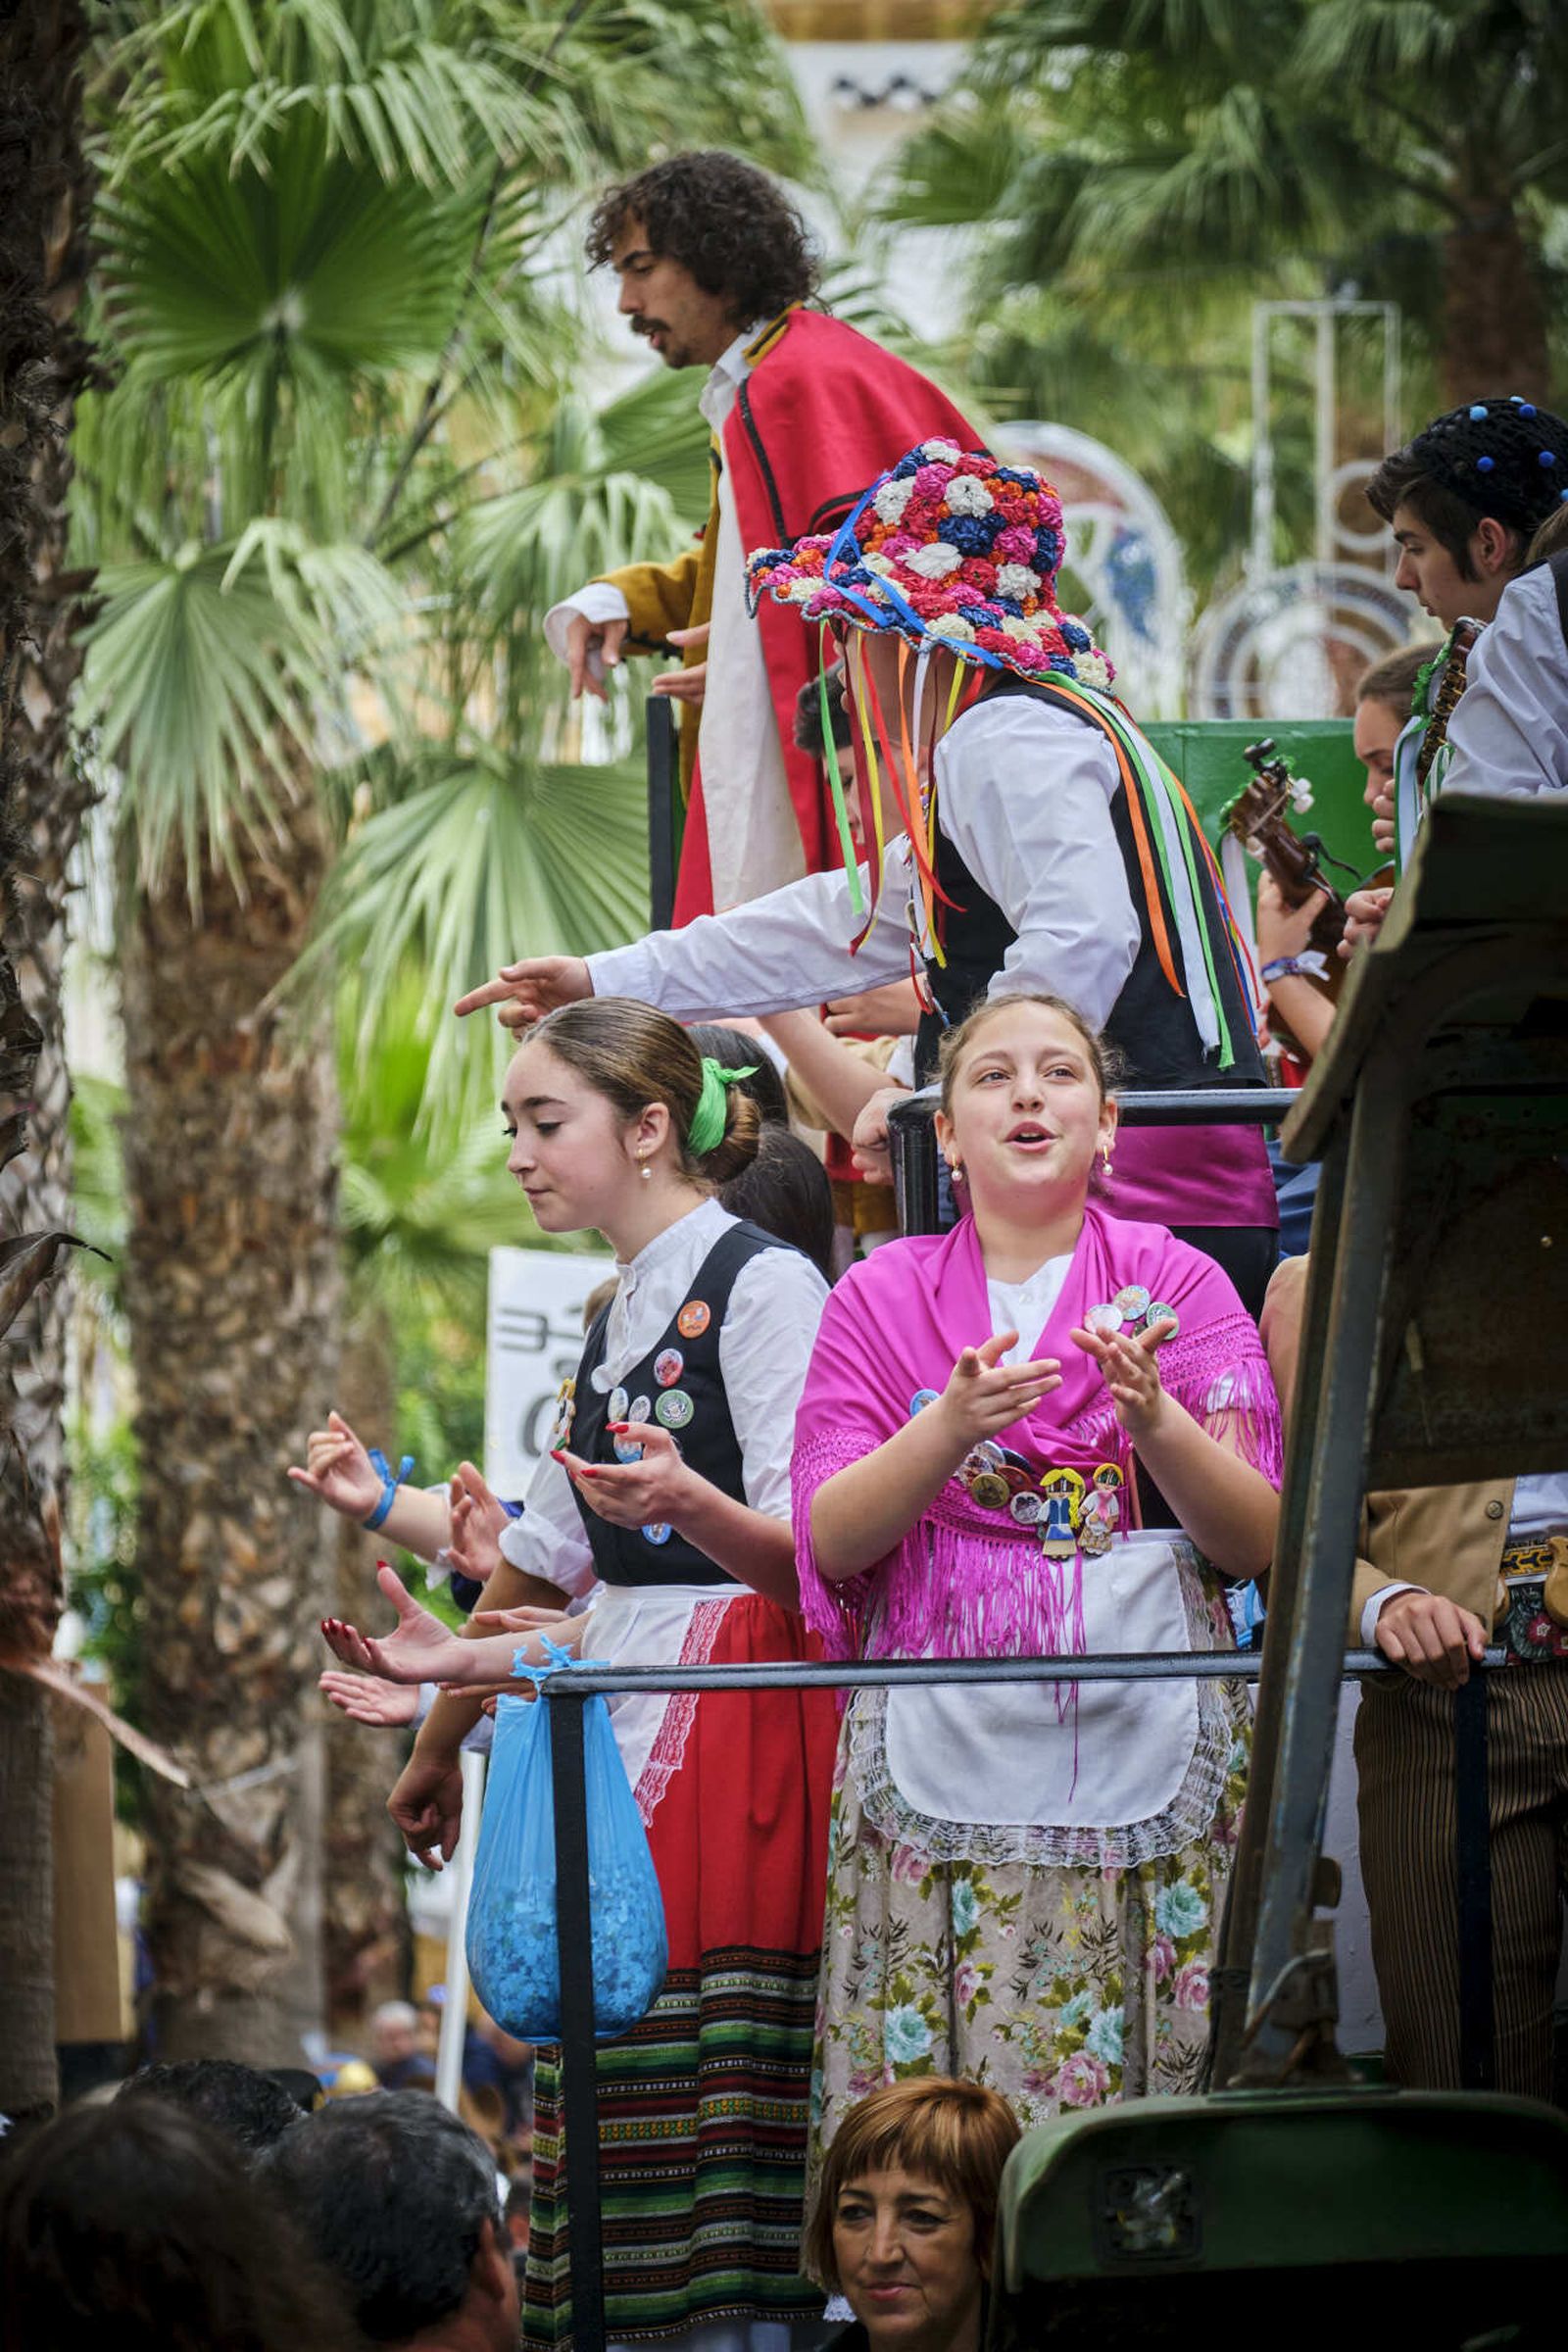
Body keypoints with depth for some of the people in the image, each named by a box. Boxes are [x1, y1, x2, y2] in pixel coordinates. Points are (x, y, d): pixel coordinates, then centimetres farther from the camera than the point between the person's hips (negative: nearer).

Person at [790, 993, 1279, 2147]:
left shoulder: (1179, 1284, 9)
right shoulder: (882, 1297, 11)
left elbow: (1259, 1542, 1)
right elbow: (832, 1542, 2)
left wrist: (1152, 1415, -16)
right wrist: (952, 1425, -15)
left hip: (1145, 1743, 0)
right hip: (949, 1744, 0)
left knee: (1143, 2087, -8)